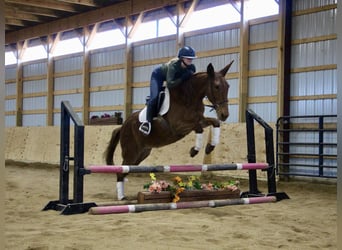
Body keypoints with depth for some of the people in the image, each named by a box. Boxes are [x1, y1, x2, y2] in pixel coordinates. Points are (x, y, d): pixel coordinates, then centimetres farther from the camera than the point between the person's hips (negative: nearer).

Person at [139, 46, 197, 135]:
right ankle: (148, 121, -19)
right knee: (155, 97, -21)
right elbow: (169, 84, -50)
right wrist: (183, 78, -54)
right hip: (158, 75, -8)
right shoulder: (173, 66, -42)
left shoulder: (191, 68, -25)